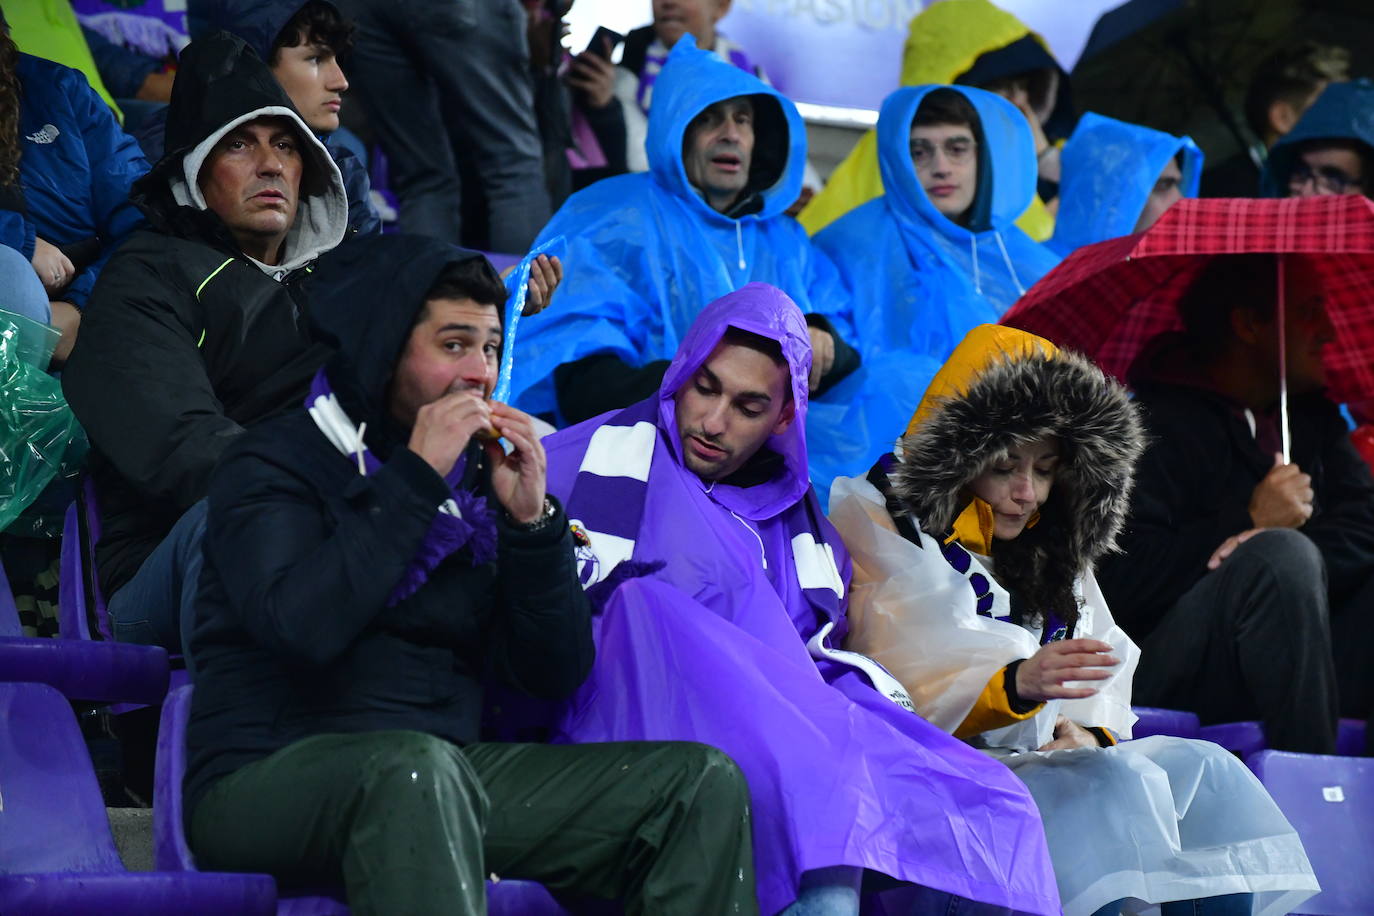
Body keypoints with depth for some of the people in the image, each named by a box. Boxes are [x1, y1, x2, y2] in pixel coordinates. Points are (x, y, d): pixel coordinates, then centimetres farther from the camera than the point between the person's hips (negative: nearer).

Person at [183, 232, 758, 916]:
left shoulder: (474, 477, 15)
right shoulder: (275, 462, -1)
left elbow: (553, 676, 11)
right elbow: (302, 627, -22)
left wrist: (531, 519, -3)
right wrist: (415, 477, -15)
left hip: (441, 779, 6)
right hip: (267, 777, -6)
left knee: (702, 783, -8)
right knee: (413, 765, -41)